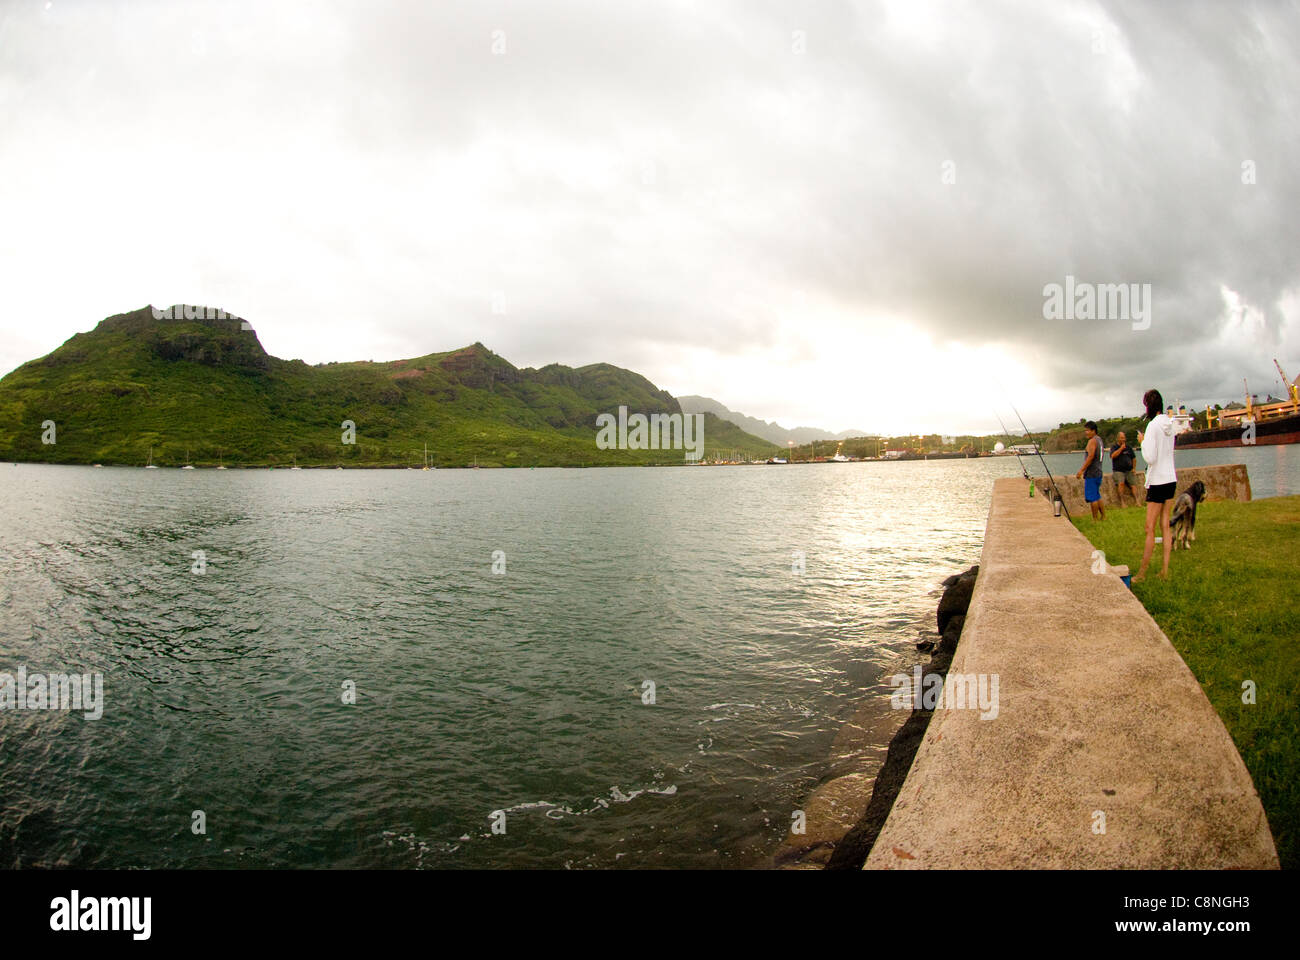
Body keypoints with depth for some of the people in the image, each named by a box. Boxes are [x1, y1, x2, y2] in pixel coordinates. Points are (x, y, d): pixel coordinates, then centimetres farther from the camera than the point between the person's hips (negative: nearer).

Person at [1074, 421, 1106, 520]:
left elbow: (1090, 457, -21)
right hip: (1098, 472, 10)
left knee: (1092, 498, -5)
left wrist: (1081, 470, -19)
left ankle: (1095, 519, -2)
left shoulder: (1092, 441, -13)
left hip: (1091, 474, -10)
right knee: (1097, 496, 17)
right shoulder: (1099, 439, 16)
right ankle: (1103, 517, 20)